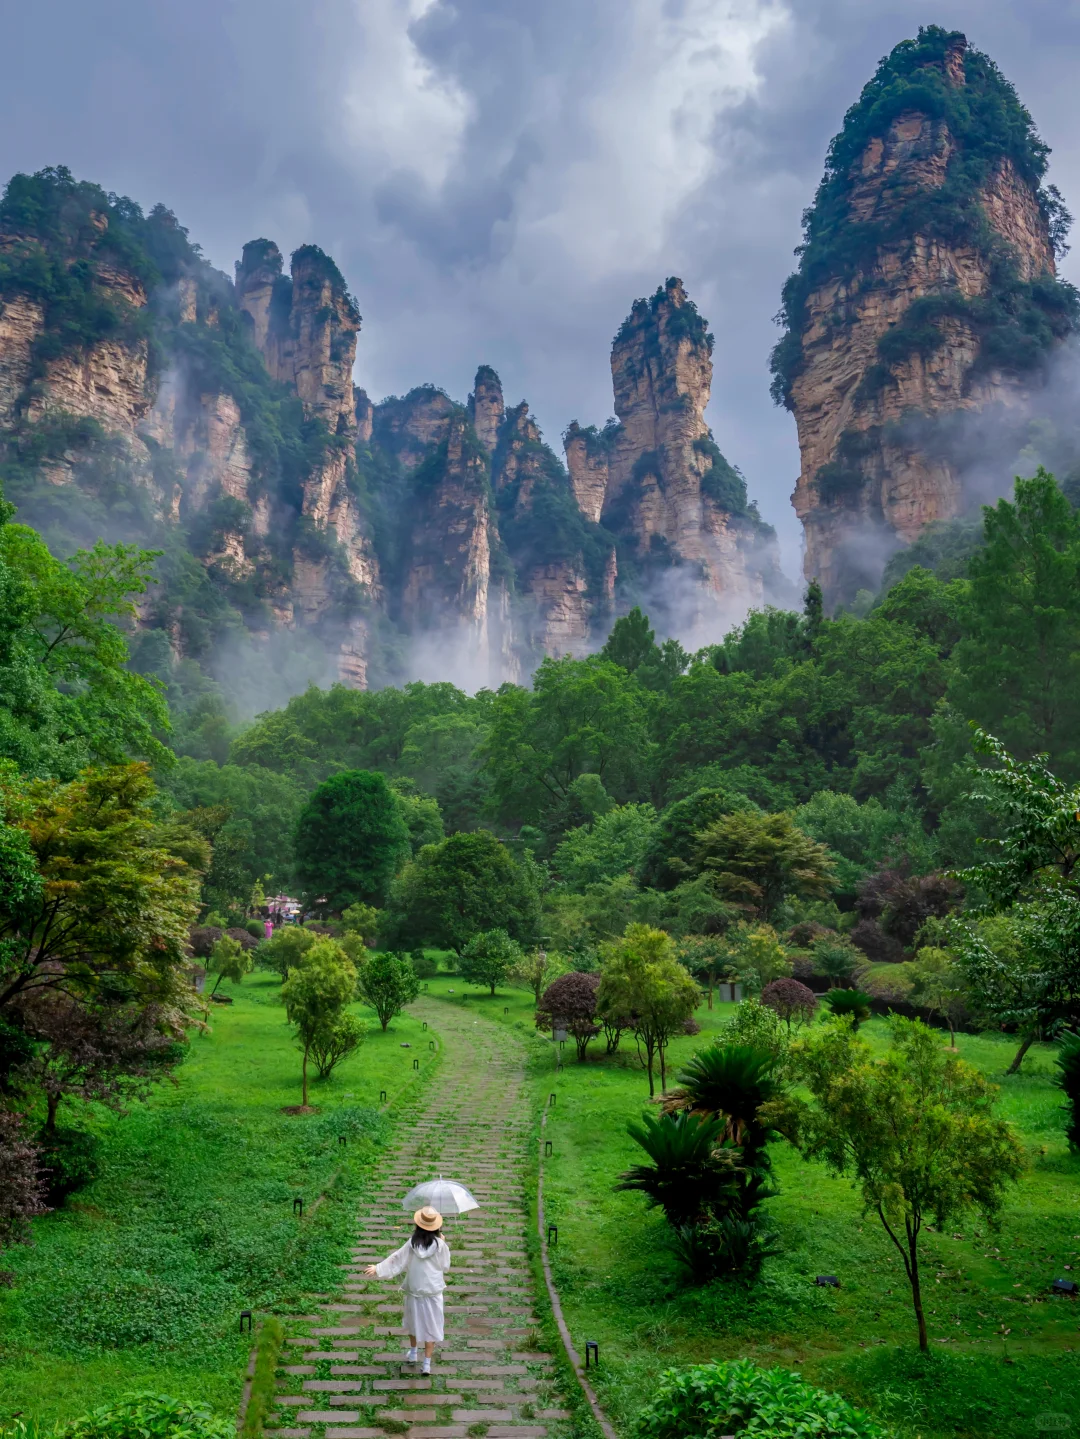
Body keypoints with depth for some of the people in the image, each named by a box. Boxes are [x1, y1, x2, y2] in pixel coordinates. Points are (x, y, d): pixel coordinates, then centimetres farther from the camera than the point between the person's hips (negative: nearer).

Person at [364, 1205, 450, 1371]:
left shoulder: (412, 1243, -14)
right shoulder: (440, 1245, -18)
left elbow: (396, 1259, -8)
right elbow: (445, 1266, -4)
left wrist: (378, 1269, 1)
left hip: (414, 1290, 2)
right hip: (433, 1290, -2)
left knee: (414, 1320, 24)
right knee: (430, 1325, 10)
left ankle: (412, 1354, 40)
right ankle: (427, 1364, 10)